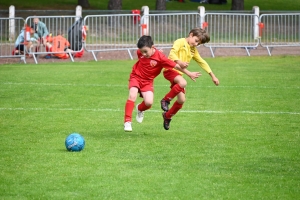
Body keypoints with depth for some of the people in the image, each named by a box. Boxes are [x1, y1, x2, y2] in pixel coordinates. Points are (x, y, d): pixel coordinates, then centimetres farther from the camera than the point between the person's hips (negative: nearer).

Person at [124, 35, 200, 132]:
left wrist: (189, 74, -16)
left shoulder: (160, 57, -22)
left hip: (147, 81, -1)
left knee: (149, 102, -18)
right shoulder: (140, 52, -13)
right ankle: (127, 122, -22)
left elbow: (175, 66, -19)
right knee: (132, 95, -24)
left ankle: (140, 109, 21)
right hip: (136, 77, 1)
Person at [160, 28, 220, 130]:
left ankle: (167, 116, 25)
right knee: (183, 82, -37)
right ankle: (165, 100, -22)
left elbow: (202, 62, 27)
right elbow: (172, 53, -18)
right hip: (170, 69, -8)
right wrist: (179, 62, -35)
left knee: (181, 99, 2)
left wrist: (212, 75, 25)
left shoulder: (193, 50, 20)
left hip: (179, 73, 8)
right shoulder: (180, 42, -3)